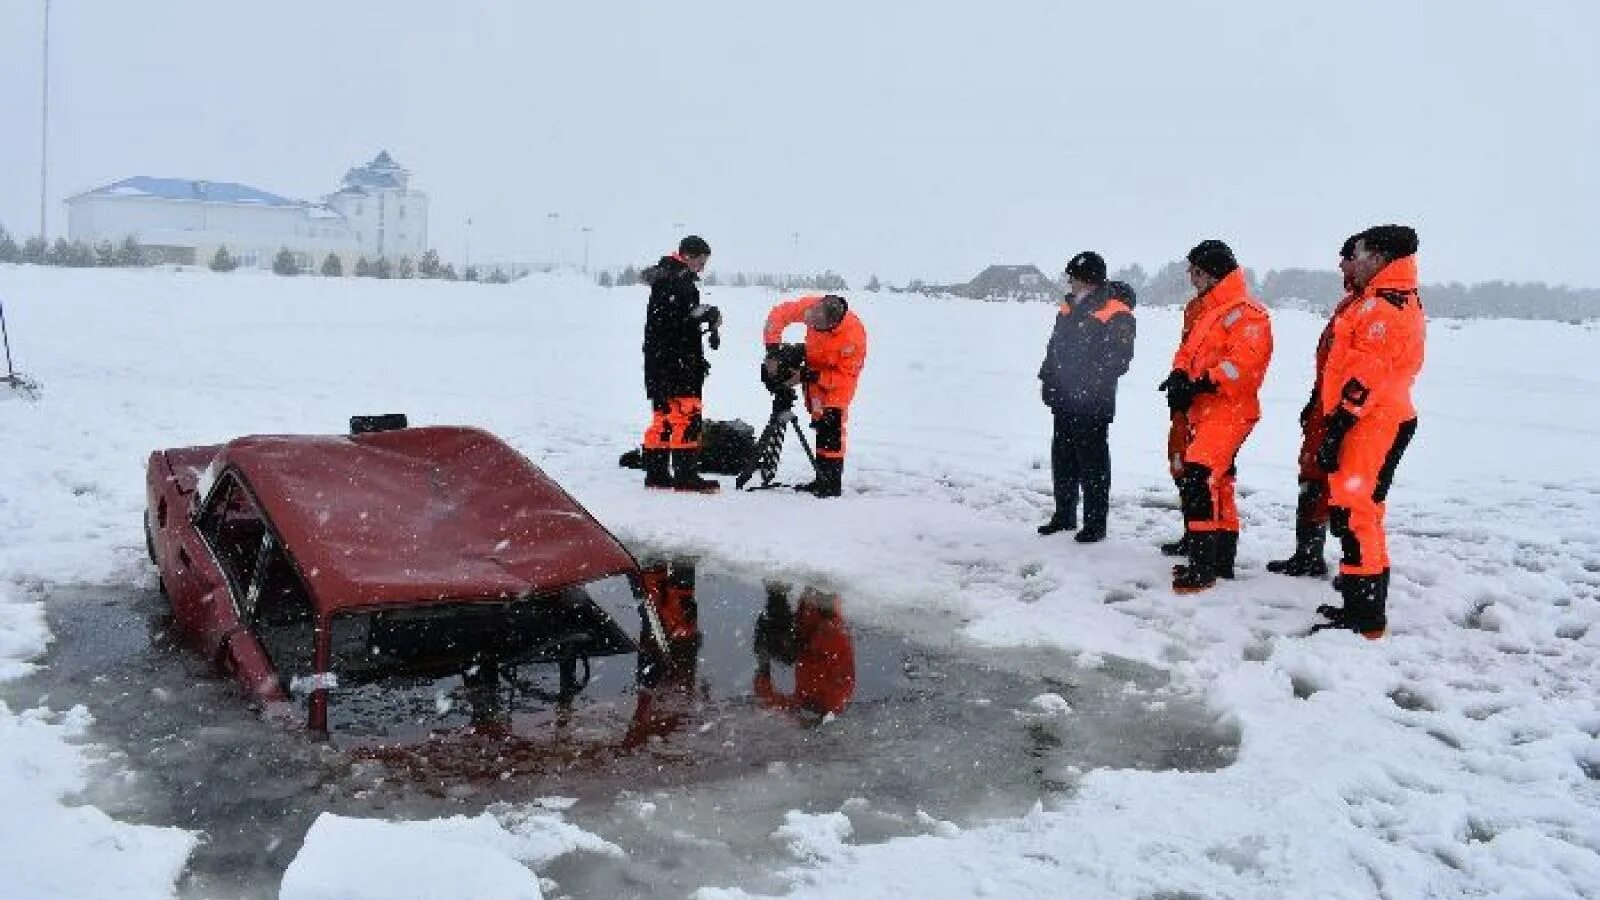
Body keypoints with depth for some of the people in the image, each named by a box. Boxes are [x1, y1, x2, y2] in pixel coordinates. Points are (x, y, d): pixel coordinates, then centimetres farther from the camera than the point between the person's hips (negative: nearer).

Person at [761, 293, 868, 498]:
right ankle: (822, 478, 15)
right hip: (815, 369, 5)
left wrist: (809, 376, -32)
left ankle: (832, 482, -14)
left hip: (841, 375, -5)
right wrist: (772, 349, -21)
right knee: (819, 422, 7)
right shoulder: (810, 305, -28)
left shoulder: (853, 335, -37)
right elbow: (780, 313, -13)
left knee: (831, 424, -18)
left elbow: (846, 376, -28)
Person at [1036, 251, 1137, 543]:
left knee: (1092, 461, -3)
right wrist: (1048, 378, 13)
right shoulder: (1069, 305, 13)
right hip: (1063, 398, 8)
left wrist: (1091, 383, -19)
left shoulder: (1115, 312, -12)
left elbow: (1118, 357, -15)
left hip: (1093, 402, -8)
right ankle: (1064, 515, 27)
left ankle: (1095, 524, 5)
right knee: (1062, 457, 15)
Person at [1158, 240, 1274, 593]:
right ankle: (1222, 561, 26)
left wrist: (1200, 385, -26)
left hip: (1229, 410, -11)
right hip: (1204, 411, 11)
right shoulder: (1205, 310, 20)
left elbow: (1244, 362, -23)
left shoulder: (1244, 312, -12)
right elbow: (1188, 351, 21)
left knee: (1197, 477, -21)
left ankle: (1202, 566, -20)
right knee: (1217, 485, 16)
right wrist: (1179, 376, 0)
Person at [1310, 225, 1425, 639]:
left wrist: (1337, 423, -22)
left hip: (1374, 423, -11)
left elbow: (1368, 372, -21)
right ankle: (1360, 603, 24)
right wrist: (1331, 417, 24)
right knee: (1352, 509, 15)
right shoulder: (1373, 302, 21)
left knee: (1353, 510, -13)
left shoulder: (1386, 304, -13)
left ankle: (1365, 616, -10)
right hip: (1367, 423, 11)